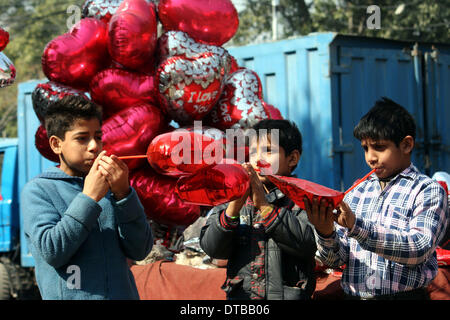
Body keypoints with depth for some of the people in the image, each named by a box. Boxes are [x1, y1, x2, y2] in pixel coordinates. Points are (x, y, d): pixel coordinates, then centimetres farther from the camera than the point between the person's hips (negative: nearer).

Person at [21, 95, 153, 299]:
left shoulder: (110, 186, 6)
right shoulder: (37, 190, -2)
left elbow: (140, 251, -2)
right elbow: (51, 252, -15)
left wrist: (123, 194, -12)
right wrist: (89, 197, -16)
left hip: (123, 292, 3)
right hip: (70, 295, -3)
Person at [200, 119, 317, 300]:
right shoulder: (238, 197, 9)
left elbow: (306, 244, -16)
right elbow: (211, 248, -1)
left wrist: (264, 205, -19)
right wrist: (233, 208, -16)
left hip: (287, 294, -3)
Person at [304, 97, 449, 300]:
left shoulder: (429, 191, 0)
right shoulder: (357, 193, 11)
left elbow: (420, 249, -15)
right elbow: (335, 259, 8)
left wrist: (356, 227, -22)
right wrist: (326, 233, -13)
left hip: (404, 294, -4)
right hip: (354, 295, 4)